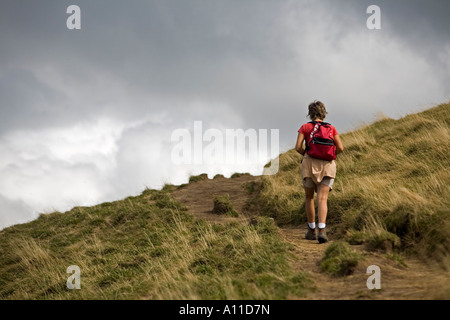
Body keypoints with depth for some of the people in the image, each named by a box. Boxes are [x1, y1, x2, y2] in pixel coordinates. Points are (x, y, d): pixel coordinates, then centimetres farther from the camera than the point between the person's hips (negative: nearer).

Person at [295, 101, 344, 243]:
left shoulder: (305, 127, 3)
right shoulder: (331, 128, 8)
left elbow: (298, 147, -6)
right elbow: (340, 148, 1)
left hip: (309, 164, -1)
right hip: (327, 166, 1)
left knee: (309, 197, 19)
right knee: (322, 199, -7)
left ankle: (312, 230, 20)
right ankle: (322, 231, -28)